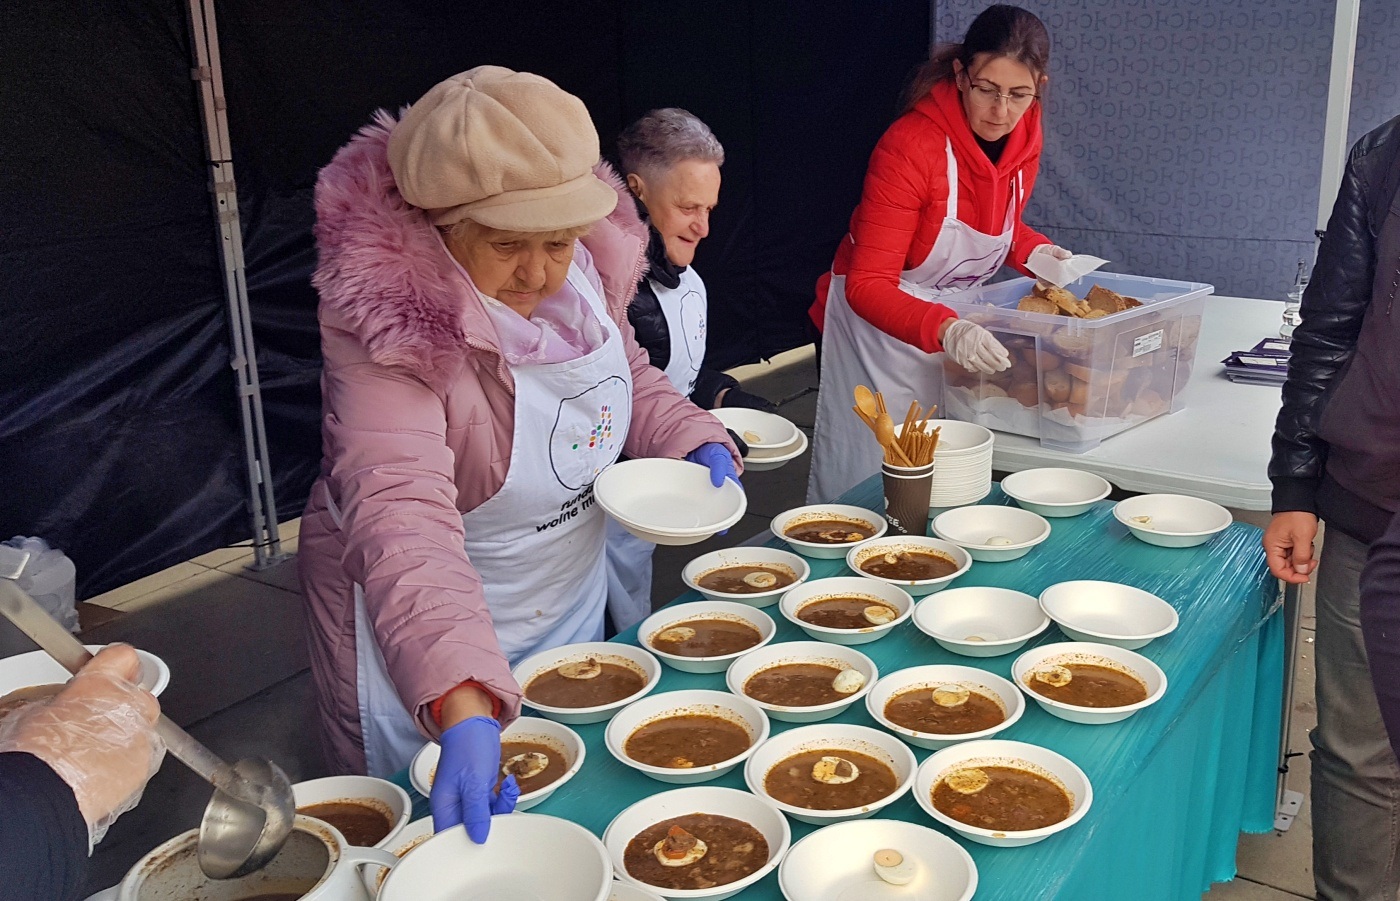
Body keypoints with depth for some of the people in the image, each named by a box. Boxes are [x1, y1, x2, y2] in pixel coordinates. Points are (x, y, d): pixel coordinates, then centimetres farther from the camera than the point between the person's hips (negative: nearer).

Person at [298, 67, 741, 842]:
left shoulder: (581, 271, -11)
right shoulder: (391, 325, -31)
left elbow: (629, 379, 9)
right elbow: (401, 516, -44)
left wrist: (698, 446, -11)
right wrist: (462, 710, -56)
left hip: (571, 601, 6)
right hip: (419, 628, -5)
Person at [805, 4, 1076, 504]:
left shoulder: (1024, 138, -5)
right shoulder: (910, 146, -26)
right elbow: (867, 285, -30)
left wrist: (1037, 252, -6)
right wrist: (944, 329, -45)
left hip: (958, 323, 6)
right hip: (876, 322, -6)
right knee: (868, 482, 2)